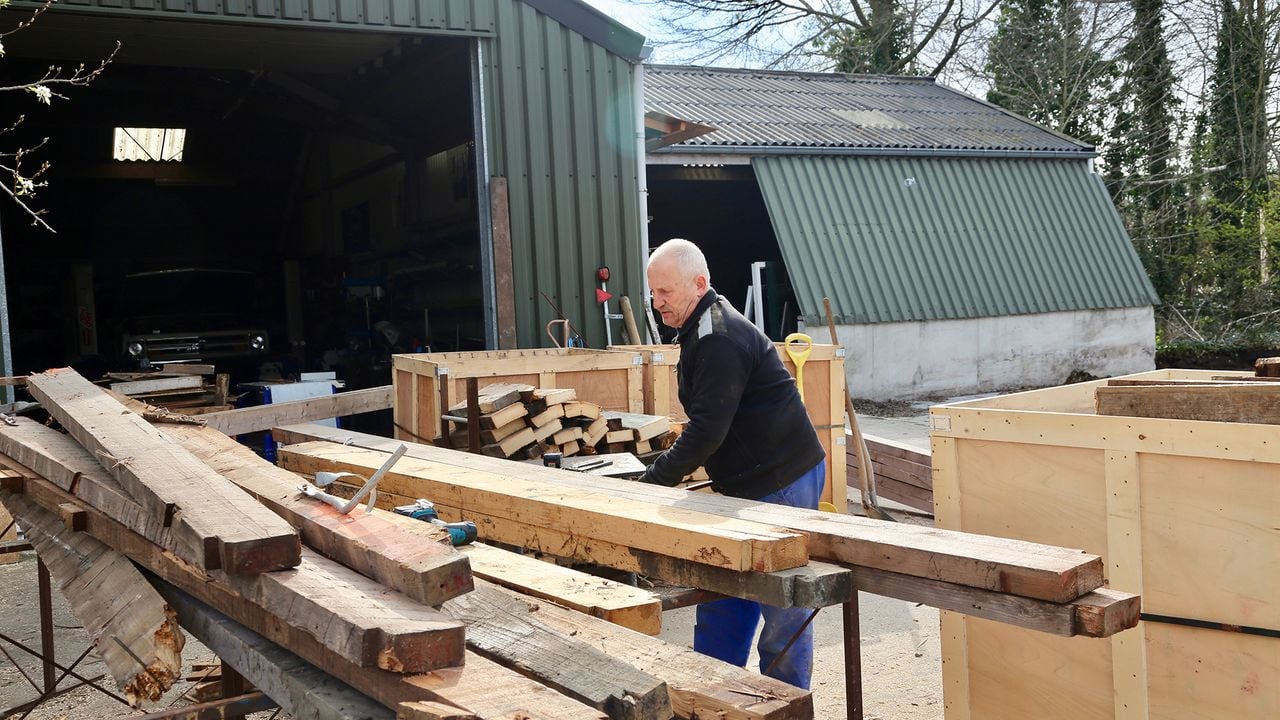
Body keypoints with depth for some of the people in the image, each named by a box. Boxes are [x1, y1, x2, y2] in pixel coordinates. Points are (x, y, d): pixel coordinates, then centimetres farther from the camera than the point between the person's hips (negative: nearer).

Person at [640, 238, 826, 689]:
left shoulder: (720, 339, -19)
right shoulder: (702, 332, 14)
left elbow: (708, 428, -23)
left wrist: (653, 481, -15)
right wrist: (666, 472, 12)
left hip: (782, 483, -11)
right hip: (743, 484, 11)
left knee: (782, 609, -1)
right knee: (721, 596, 15)